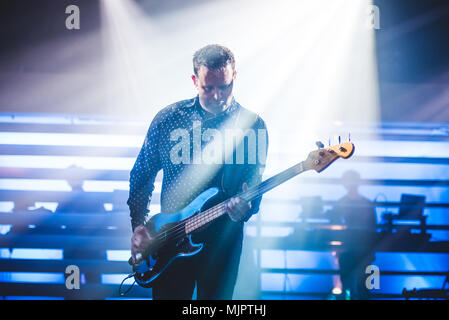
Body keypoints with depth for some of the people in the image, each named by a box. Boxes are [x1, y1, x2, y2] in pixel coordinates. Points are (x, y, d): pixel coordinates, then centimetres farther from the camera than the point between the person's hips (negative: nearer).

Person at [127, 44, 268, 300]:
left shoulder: (253, 125, -4)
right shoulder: (168, 119, -1)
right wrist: (139, 226, -3)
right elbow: (141, 176, 7)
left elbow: (255, 186, -6)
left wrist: (244, 209, -28)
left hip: (223, 239, -1)